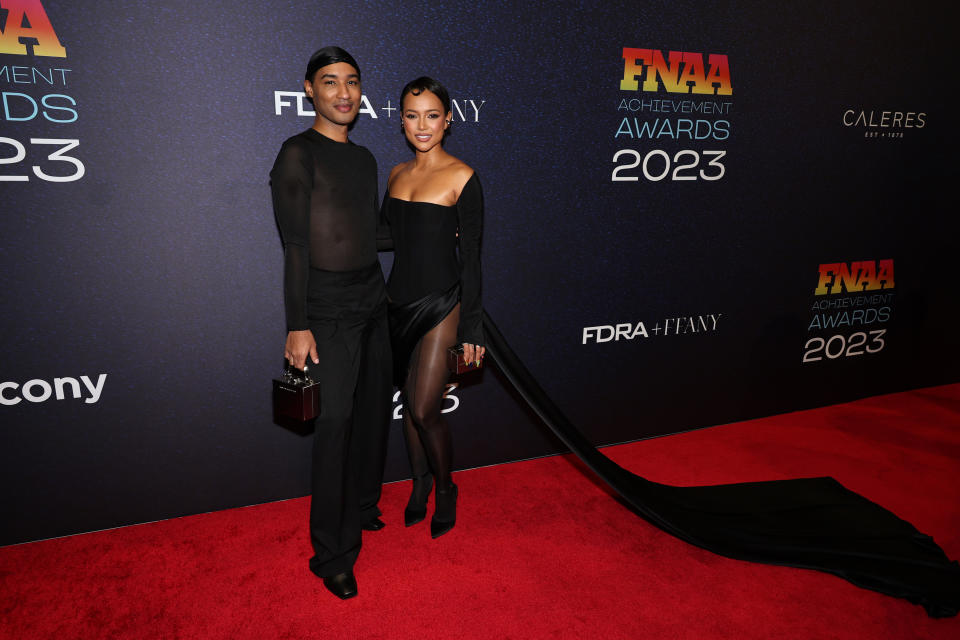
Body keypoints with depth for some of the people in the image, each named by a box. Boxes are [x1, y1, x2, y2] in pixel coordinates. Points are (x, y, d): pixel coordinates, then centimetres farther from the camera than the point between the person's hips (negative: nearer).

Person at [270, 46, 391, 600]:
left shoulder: (364, 159, 15)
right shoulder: (299, 154, -7)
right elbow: (295, 244, -13)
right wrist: (297, 326, -16)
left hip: (373, 299, 8)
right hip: (329, 307, -7)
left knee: (375, 409, 13)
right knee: (335, 420, -7)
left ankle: (362, 508, 33)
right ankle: (333, 553, 4)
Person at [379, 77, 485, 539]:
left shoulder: (461, 177, -9)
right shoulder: (397, 174, 8)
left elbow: (471, 257, -10)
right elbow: (386, 234, 14)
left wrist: (471, 330, -11)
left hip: (441, 305, -6)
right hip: (400, 301, 6)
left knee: (424, 409, -4)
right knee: (409, 401, 15)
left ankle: (445, 488, 23)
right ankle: (420, 482, 37)